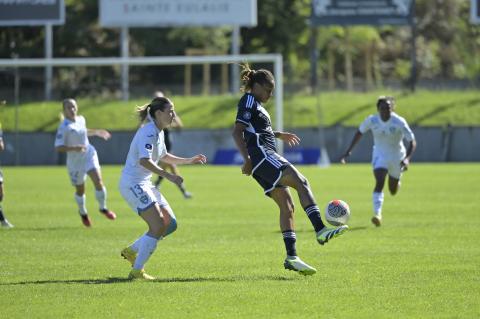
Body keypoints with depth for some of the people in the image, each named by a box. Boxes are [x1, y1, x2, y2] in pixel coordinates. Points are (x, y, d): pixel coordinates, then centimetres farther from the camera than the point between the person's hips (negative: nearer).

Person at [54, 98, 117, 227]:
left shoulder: (81, 119, 2)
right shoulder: (64, 127, -18)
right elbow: (58, 147, -21)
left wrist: (97, 132, 17)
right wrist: (74, 148, -33)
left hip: (89, 155, 4)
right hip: (75, 161, -4)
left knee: (98, 181, -14)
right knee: (80, 189, 9)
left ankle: (103, 208, 9)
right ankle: (83, 213, 37)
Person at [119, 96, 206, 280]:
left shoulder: (158, 133, 13)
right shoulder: (148, 132, -18)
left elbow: (164, 157, 32)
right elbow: (144, 161, -32)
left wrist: (189, 161, 28)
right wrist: (168, 176, -35)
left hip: (144, 184, 10)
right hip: (132, 184, -10)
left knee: (170, 224, 7)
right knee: (158, 226, -18)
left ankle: (131, 251, 17)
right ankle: (137, 271, -14)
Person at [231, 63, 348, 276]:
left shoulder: (255, 104, 24)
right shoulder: (249, 101, -6)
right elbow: (237, 132, -16)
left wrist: (279, 135, 41)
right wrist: (247, 159, -23)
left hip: (267, 159, 11)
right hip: (261, 156, -11)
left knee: (287, 206, 4)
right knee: (301, 182, -23)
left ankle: (291, 257, 0)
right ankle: (320, 230, -36)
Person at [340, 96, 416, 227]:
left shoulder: (399, 122, -23)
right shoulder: (372, 120, -16)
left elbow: (412, 141, -20)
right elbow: (359, 133, 3)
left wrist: (407, 158, -36)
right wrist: (348, 151, -1)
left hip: (396, 157, 0)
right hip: (380, 155, 0)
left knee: (393, 191, 15)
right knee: (379, 182, -26)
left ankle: (396, 182, 54)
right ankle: (377, 214, -28)